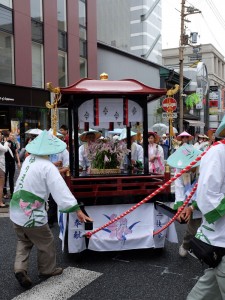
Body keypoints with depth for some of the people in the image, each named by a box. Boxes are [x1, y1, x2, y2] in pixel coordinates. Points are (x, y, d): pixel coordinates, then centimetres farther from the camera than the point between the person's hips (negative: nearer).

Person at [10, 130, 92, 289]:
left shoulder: (29, 159, 2)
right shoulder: (48, 167, -19)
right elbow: (61, 190, -26)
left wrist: (57, 171, 24)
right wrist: (77, 209, -27)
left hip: (16, 210, 7)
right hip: (32, 214, -7)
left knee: (24, 241, 26)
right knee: (46, 243, 16)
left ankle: (20, 268, 11)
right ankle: (48, 270, 33)